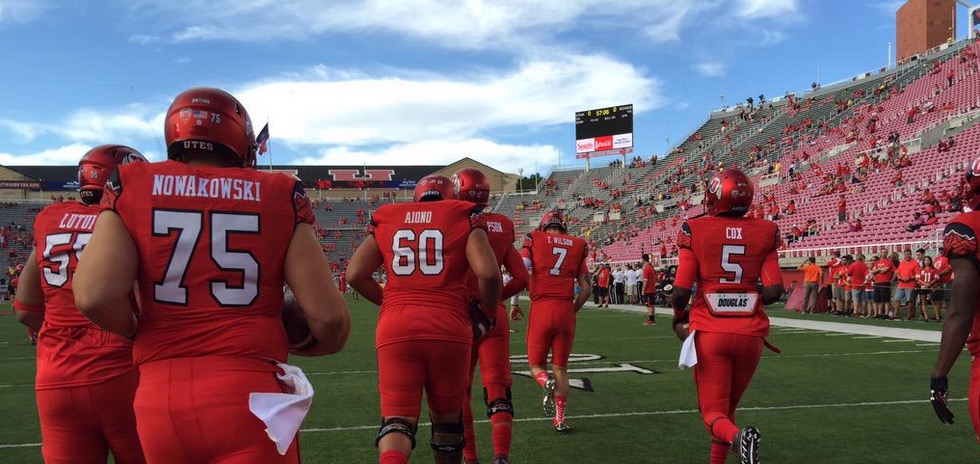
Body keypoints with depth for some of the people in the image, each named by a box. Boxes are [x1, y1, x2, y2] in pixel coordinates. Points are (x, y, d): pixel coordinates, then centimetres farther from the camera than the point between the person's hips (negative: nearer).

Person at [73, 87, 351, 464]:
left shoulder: (133, 188, 4)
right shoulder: (277, 196, 0)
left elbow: (94, 297, -10)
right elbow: (329, 316, -5)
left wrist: (138, 332, 11)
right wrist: (298, 345, 18)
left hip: (162, 398, 3)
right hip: (250, 395, -3)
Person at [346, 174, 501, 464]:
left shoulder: (386, 219, 16)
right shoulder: (464, 217, 8)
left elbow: (355, 274, 10)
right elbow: (488, 273, -5)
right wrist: (486, 314, 12)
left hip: (396, 328, 1)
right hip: (448, 327, -1)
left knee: (397, 418, 3)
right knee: (446, 416, 17)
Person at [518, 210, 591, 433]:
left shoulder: (534, 239, 4)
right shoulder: (577, 245, 11)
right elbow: (587, 288, 9)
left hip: (540, 309, -2)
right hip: (565, 311, 2)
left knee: (536, 364, 13)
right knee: (560, 367, 13)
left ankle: (547, 383, -19)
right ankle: (560, 420, 10)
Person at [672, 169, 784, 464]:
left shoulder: (696, 230, -5)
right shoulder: (764, 232, 1)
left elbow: (680, 291, -9)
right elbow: (774, 291, -5)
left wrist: (678, 317, 12)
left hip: (710, 332, -3)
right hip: (751, 333, 3)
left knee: (713, 412, 6)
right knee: (728, 406, 22)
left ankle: (738, 437, -25)